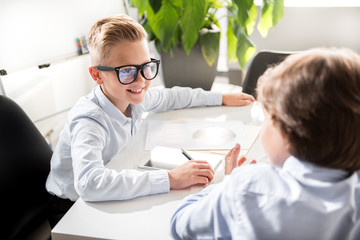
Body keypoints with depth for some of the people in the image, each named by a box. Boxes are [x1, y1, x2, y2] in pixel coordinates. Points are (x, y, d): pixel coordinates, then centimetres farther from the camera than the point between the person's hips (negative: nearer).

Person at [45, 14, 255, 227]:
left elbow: (170, 97, 12)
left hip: (114, 199, 8)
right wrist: (170, 179, -47)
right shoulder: (89, 120, -32)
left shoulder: (134, 97, -10)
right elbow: (89, 183, -48)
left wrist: (222, 98, 16)